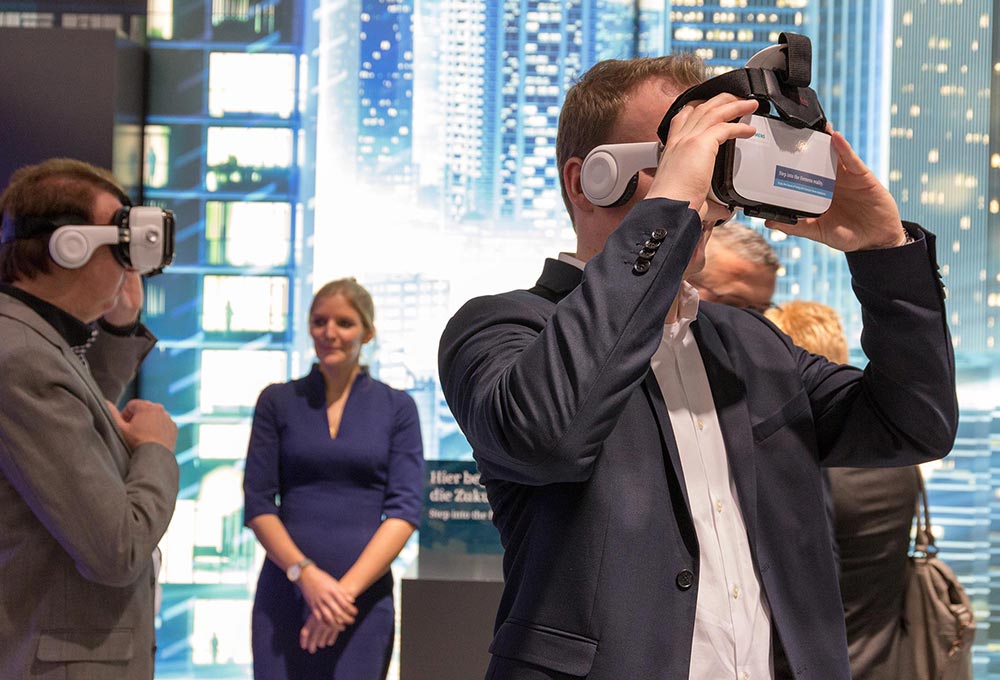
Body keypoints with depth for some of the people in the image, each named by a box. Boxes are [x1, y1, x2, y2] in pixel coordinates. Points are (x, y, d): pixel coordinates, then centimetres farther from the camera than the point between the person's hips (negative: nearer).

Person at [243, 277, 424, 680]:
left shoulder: (396, 408, 6)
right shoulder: (278, 401, 8)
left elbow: (404, 510, -2)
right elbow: (258, 504, 3)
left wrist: (348, 587, -12)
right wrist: (306, 574, -12)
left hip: (364, 593, 0)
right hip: (286, 591, 1)